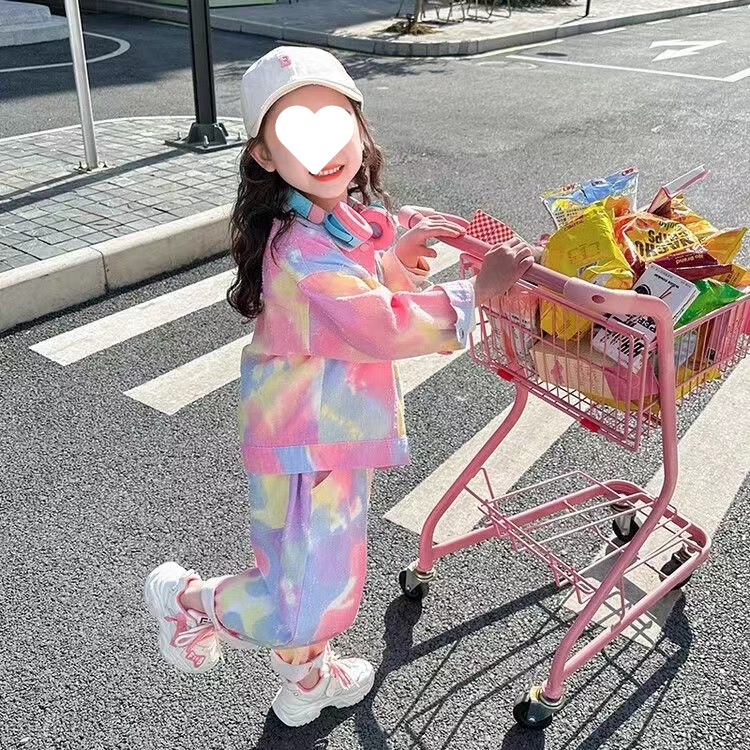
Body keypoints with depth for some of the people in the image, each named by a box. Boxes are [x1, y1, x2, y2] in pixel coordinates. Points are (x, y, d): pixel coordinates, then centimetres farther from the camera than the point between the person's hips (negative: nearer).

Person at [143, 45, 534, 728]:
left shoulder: (348, 218, 2)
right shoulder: (304, 250, -28)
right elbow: (383, 330, -32)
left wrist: (394, 255, 0)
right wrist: (477, 289, -26)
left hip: (332, 433, 9)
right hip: (305, 445, -9)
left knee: (323, 579, 25)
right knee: (310, 601, -1)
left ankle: (305, 681, 49)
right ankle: (186, 597, 23)